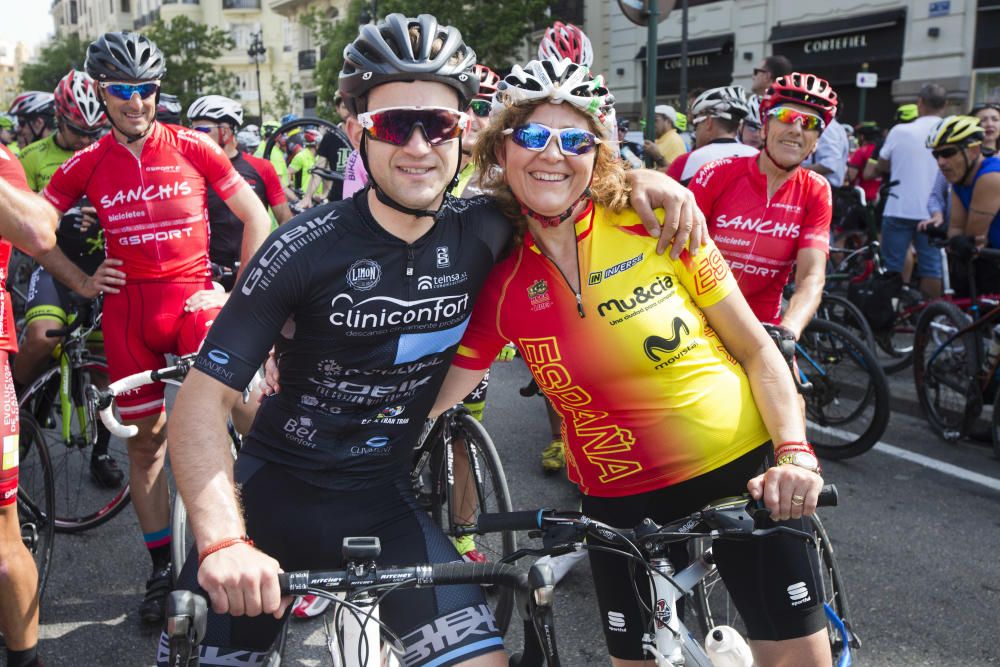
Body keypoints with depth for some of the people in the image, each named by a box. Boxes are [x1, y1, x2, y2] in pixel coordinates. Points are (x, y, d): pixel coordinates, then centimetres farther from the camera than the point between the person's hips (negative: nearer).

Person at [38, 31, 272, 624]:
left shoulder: (193, 147, -1)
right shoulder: (88, 163, 4)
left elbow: (255, 215, 2)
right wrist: (81, 281, 5)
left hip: (193, 295, -2)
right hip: (128, 307, 3)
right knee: (147, 441, 8)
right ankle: (163, 567, 23)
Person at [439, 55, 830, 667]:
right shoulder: (499, 279, -7)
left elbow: (757, 349, -6)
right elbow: (435, 396, -5)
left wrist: (796, 456, -18)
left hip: (743, 466, -1)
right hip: (620, 500, 1)